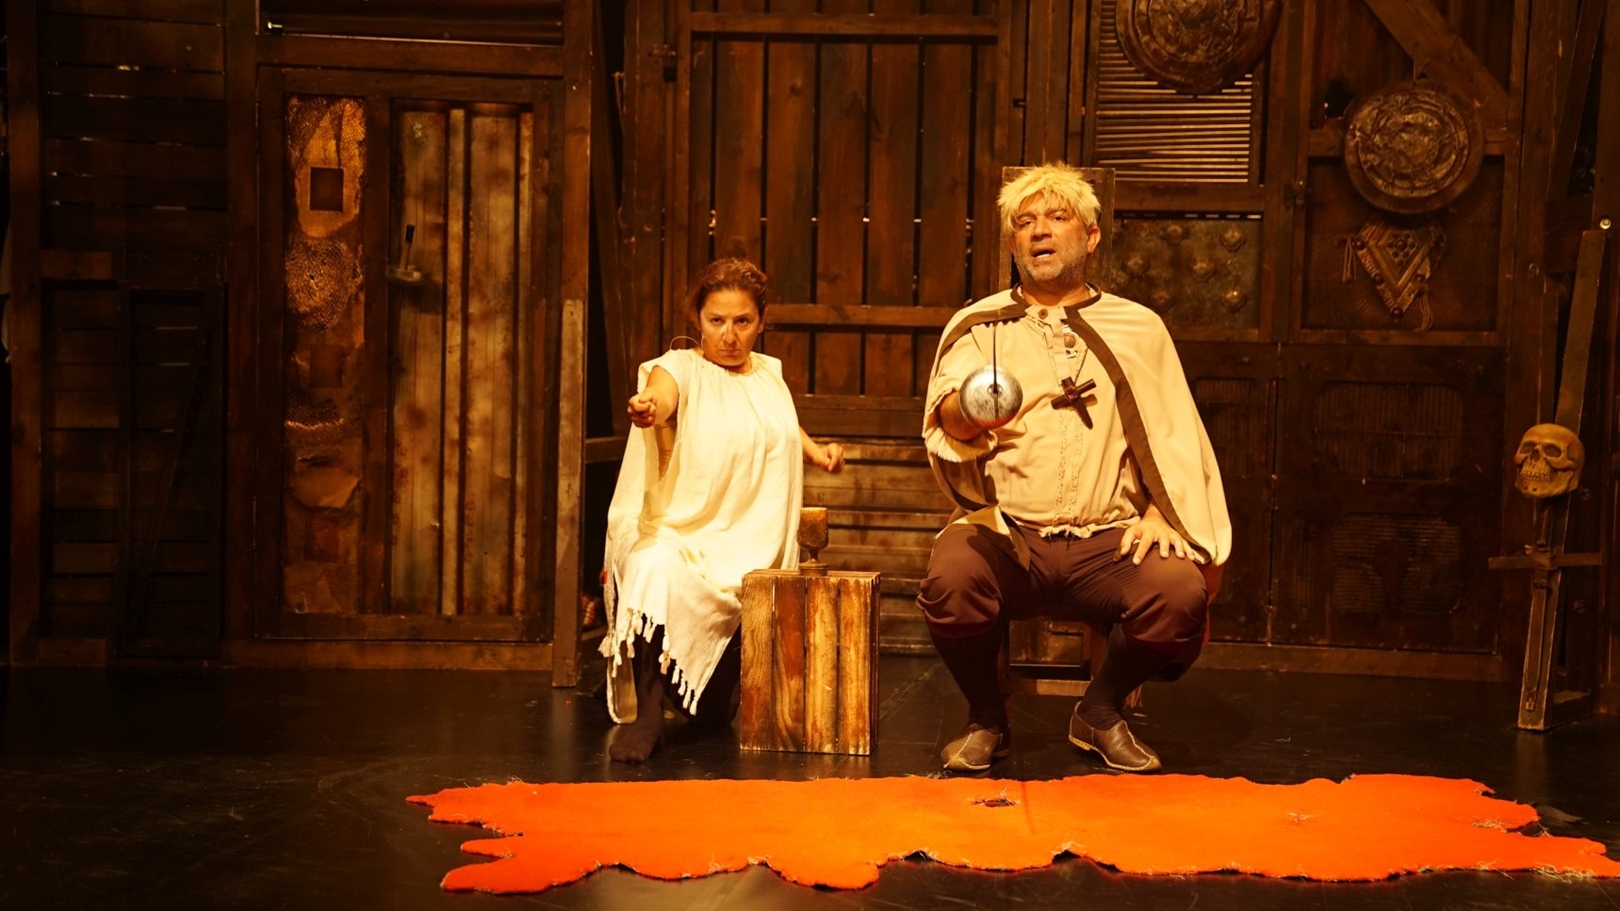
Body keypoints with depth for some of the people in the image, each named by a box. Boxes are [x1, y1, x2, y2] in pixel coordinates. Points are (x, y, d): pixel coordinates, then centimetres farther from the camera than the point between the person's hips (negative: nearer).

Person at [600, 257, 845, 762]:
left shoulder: (770, 372, 13)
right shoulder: (681, 367, -4)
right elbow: (660, 394, -29)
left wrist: (817, 450, 16)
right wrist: (646, 408, -53)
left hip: (751, 551, 4)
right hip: (679, 534, -3)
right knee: (653, 572, -41)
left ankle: (710, 698, 29)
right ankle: (645, 714, -25)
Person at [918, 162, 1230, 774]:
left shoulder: (1138, 329, 15)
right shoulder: (977, 328, 10)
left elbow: (1177, 440, 11)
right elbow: (943, 420, -7)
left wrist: (1162, 514, -8)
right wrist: (961, 417, -32)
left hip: (1107, 539, 1)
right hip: (1003, 530, -1)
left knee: (1181, 591, -28)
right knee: (949, 581, -33)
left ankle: (1101, 713, 3)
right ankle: (986, 720, -1)